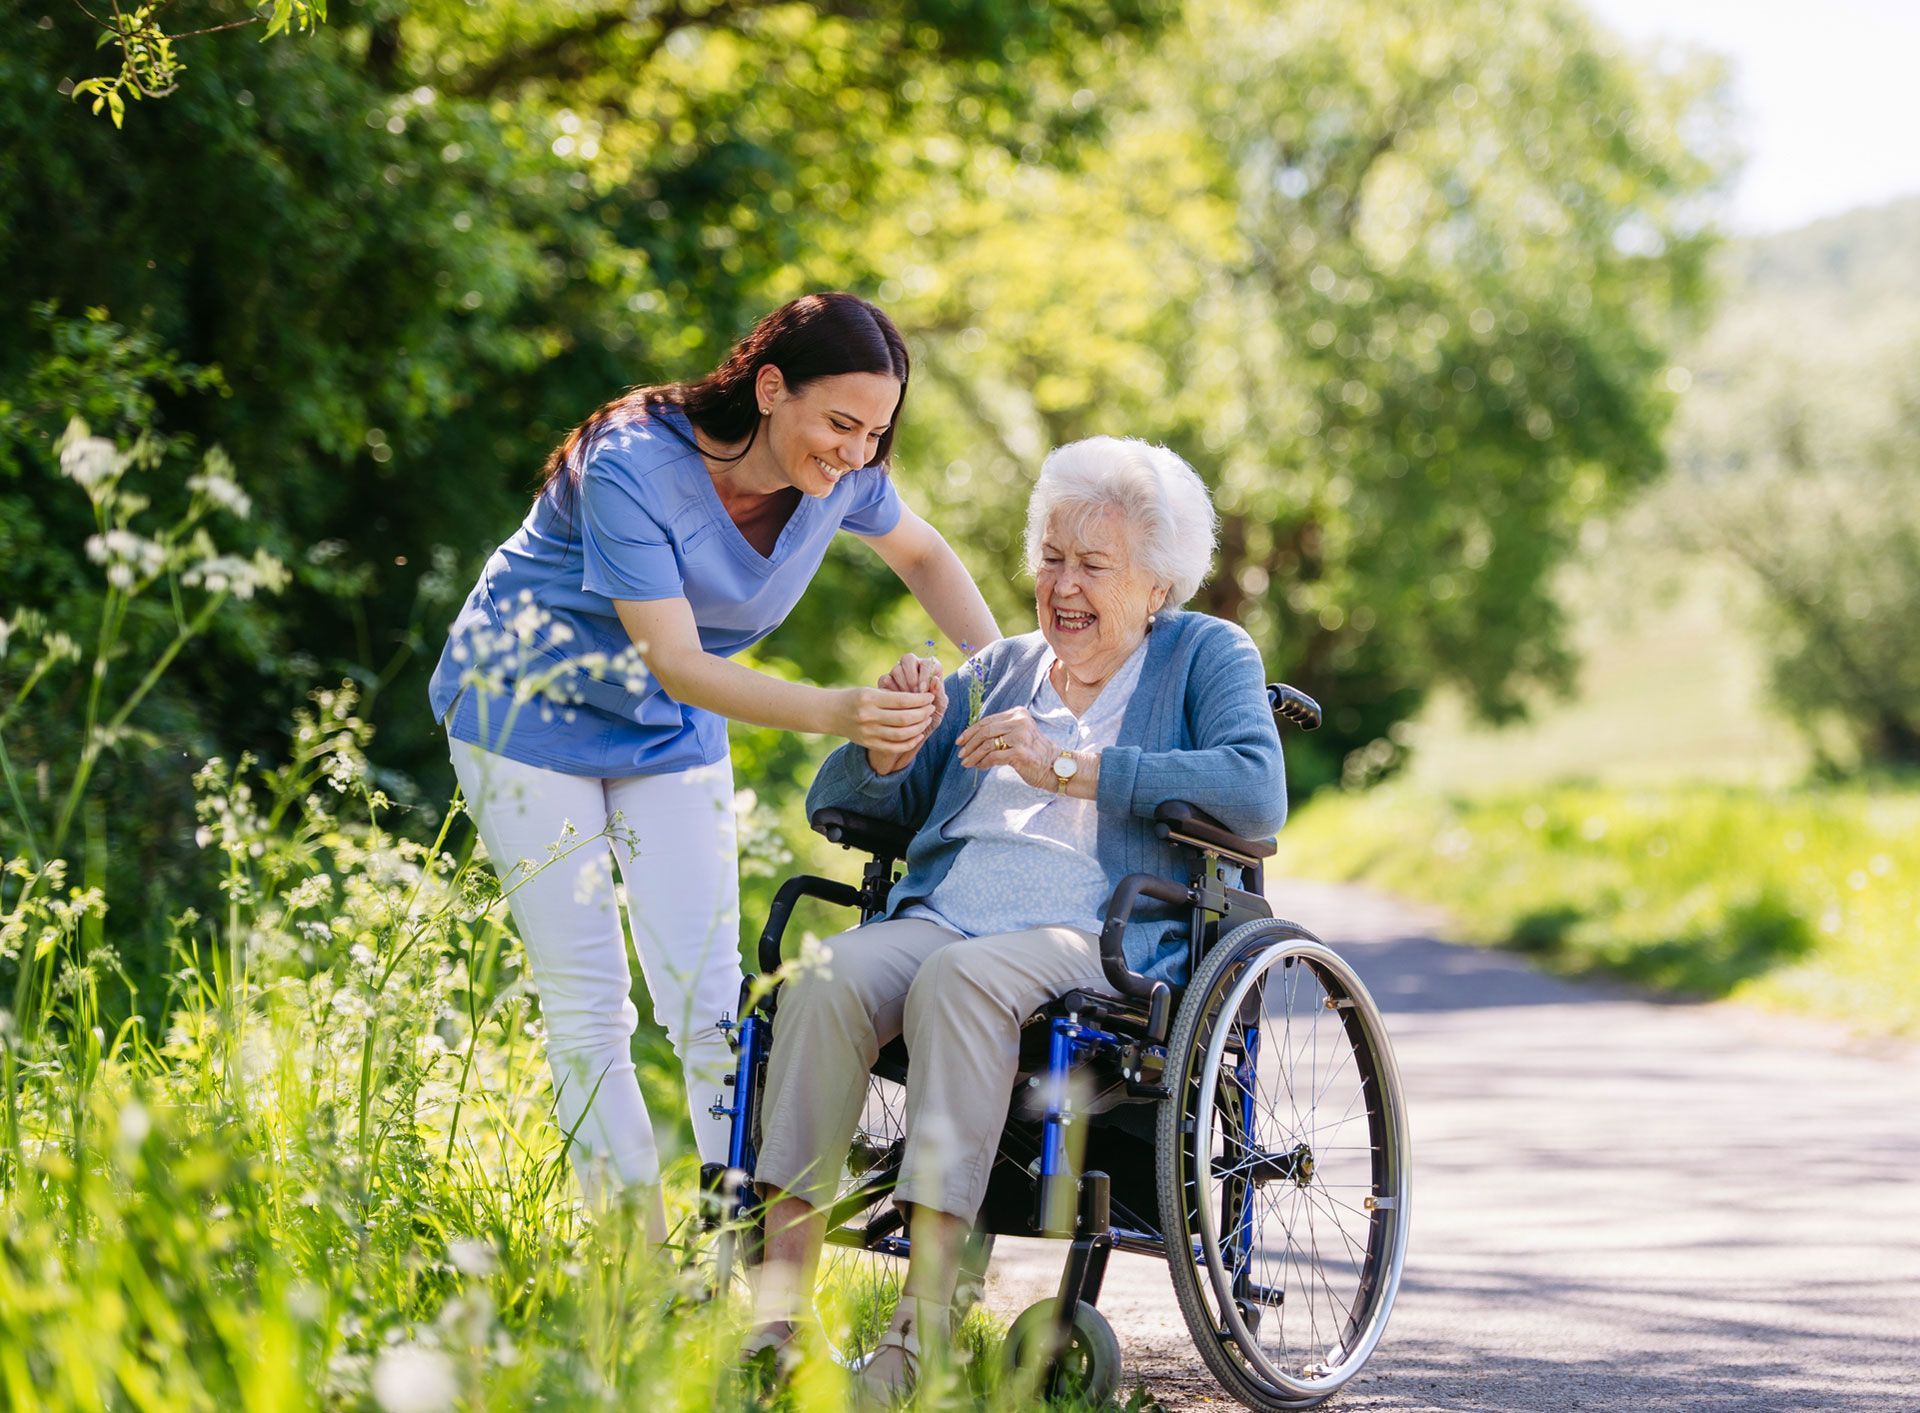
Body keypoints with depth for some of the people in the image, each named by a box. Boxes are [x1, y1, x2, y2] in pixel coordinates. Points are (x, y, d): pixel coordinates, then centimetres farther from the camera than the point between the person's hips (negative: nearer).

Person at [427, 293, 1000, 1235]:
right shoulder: (631, 469, -31)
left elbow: (923, 556, 8)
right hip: (531, 709, -5)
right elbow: (676, 664, -33)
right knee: (587, 1009, -6)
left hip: (669, 734, 5)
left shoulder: (843, 476, -14)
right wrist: (835, 713, -44)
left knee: (709, 999, -4)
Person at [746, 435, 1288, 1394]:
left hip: (1104, 939, -4)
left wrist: (1068, 766, -10)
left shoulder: (1208, 657, 14)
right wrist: (887, 748, 1)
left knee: (960, 978, -37)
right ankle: (776, 1305, -35)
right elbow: (837, 805, 25)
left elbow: (1257, 794, -8)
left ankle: (922, 1321, -41)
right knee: (826, 979, -29)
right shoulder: (999, 671, 27)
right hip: (941, 914, 4)